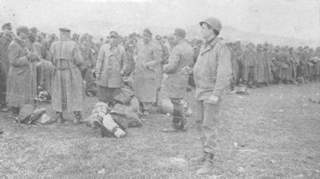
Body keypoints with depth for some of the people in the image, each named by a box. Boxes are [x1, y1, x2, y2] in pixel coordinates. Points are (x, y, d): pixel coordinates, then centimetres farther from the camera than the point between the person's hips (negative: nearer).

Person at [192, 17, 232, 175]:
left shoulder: (222, 49, -17)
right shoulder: (205, 47, 11)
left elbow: (225, 74, -25)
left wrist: (216, 95, -32)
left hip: (212, 93, -9)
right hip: (201, 92, 9)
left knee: (209, 126, -10)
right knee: (201, 123, 13)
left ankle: (208, 162, -7)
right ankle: (208, 152, 28)